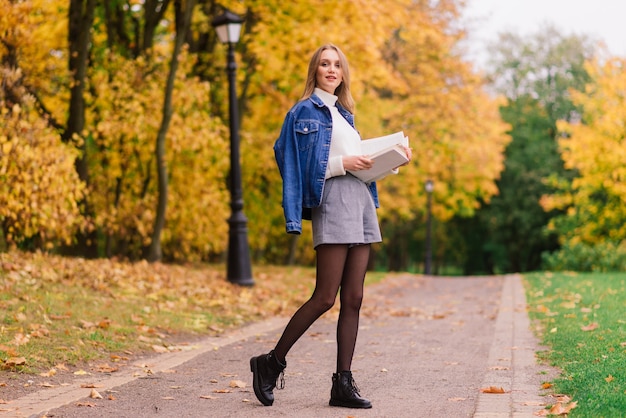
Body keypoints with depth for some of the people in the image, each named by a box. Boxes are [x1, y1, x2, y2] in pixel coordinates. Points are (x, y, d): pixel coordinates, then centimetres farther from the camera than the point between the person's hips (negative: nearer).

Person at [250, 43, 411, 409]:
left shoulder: (344, 114, 23)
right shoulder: (305, 111, 0)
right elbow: (294, 162, -9)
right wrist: (343, 163, -15)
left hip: (361, 201, 8)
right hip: (332, 203, -8)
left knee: (353, 299, 3)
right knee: (325, 297, -11)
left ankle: (343, 383, 5)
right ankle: (272, 363, 2)